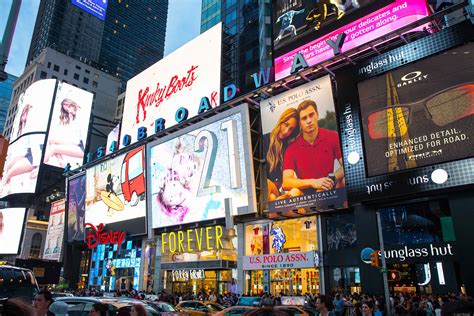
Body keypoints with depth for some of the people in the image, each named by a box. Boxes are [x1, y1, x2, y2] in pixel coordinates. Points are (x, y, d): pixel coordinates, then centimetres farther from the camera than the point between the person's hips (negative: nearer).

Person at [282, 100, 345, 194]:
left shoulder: (333, 137, -2)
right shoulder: (292, 148, -9)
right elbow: (286, 183, -16)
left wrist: (332, 179, -23)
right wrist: (313, 182, -27)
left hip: (329, 190, 1)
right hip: (304, 194, -1)